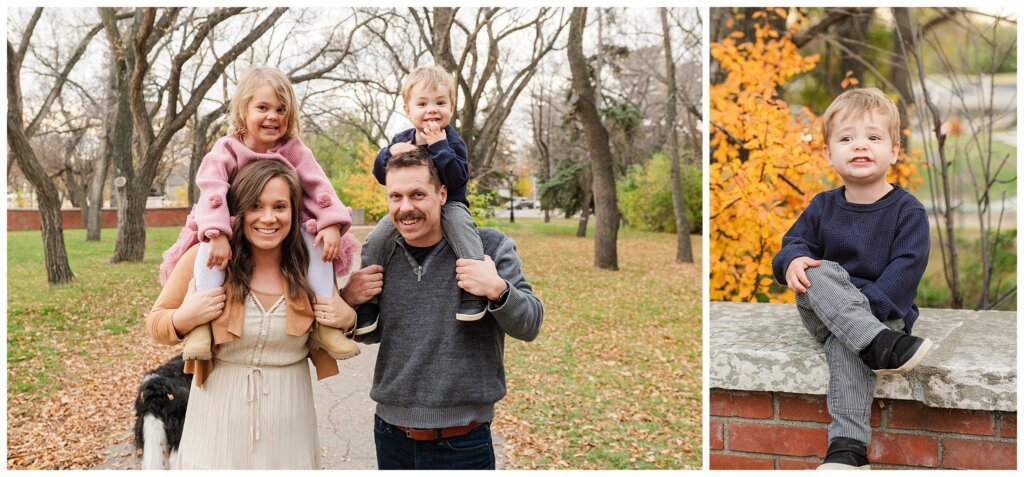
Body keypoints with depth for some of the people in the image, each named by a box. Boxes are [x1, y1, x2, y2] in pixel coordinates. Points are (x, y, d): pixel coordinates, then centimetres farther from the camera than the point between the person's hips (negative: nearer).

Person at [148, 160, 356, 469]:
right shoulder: (204, 258, -10)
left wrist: (347, 320, -10)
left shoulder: (311, 268, -4)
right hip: (219, 423, -1)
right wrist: (184, 319, -19)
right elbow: (156, 322, 2)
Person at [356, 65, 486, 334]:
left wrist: (439, 145, -28)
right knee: (376, 240, -14)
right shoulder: (402, 140, 4)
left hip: (448, 204, -4)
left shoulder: (452, 141, -10)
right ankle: (367, 300, -3)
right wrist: (390, 153, -17)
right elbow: (380, 175, 3)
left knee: (459, 222, -37)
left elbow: (458, 178, -24)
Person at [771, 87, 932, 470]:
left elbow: (906, 268, -14)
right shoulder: (822, 206, 7)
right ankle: (881, 347, -44)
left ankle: (848, 445, -42)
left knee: (844, 342, -37)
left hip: (882, 314, -3)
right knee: (820, 274, -29)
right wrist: (793, 260, -21)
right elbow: (795, 242, 5)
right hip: (823, 312, 3)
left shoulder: (907, 210, -4)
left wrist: (868, 304, -27)